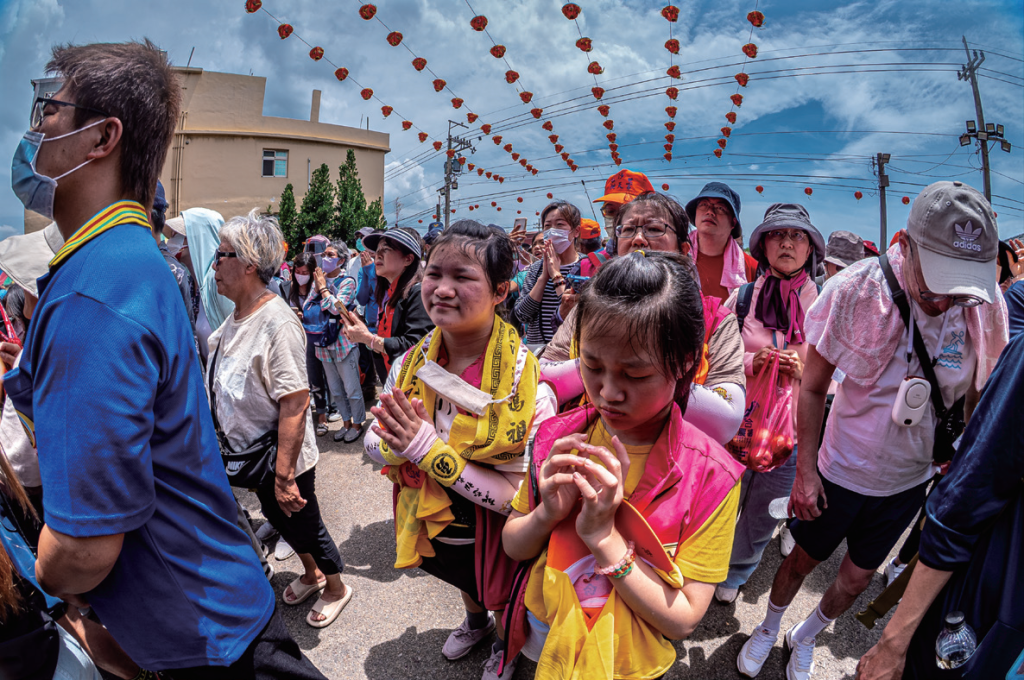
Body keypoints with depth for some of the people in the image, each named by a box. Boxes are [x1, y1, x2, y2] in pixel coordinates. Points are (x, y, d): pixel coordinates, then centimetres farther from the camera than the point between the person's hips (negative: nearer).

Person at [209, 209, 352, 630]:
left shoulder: (277, 323, -28)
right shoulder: (237, 315, 2)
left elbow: (294, 405, -31)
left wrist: (283, 475, -30)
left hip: (283, 458, -9)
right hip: (251, 452, 9)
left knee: (304, 524, 11)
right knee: (278, 518, 25)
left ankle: (336, 588, 38)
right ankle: (312, 574, 51)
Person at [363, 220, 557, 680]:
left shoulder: (525, 384, -32)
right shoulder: (410, 365, -15)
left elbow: (519, 497, -31)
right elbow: (373, 445, -7)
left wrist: (430, 449, -36)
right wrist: (397, 443, -30)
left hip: (493, 537, -4)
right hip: (432, 527, 5)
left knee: (501, 603, 27)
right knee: (464, 583, 35)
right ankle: (475, 622, 69)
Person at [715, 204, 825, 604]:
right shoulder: (742, 297, -2)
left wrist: (804, 371, -15)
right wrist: (752, 362, -16)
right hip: (735, 426, -1)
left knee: (762, 516, 16)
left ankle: (736, 575, 44)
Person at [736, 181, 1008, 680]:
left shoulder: (985, 308, -16)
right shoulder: (854, 289, -24)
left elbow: (978, 398, -1)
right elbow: (812, 387, -15)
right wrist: (805, 471, -12)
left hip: (909, 480, 3)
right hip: (841, 469, -3)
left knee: (859, 577, 20)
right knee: (803, 559, 16)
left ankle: (805, 637, 50)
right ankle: (768, 628, 48)